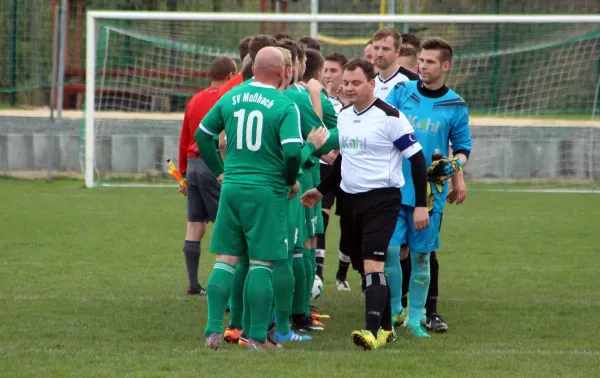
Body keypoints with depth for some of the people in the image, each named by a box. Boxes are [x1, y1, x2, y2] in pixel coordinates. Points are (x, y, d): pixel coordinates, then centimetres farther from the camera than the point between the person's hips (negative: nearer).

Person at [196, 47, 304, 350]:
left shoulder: (231, 97, 6)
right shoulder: (285, 106, -10)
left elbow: (202, 135, 13)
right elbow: (292, 152, -19)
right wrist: (291, 181, -1)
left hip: (231, 188, 4)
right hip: (267, 192, -4)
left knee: (225, 260, 9)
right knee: (262, 264, 1)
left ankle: (213, 331, 5)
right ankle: (257, 336, 2)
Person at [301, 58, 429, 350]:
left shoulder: (389, 116, -11)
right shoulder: (343, 116, 11)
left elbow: (416, 158, -10)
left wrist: (421, 205, -12)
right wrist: (322, 190, 24)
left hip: (382, 198, -7)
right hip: (350, 199, 8)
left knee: (372, 264, -19)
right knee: (362, 267, 10)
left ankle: (372, 331, -27)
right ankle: (386, 329, 21)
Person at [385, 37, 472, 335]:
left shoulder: (455, 105, 4)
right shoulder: (402, 91, 4)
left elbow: (463, 146, 11)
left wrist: (456, 166, -8)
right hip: (394, 186, 0)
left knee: (422, 254, 5)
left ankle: (418, 315, 16)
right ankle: (394, 309, 9)